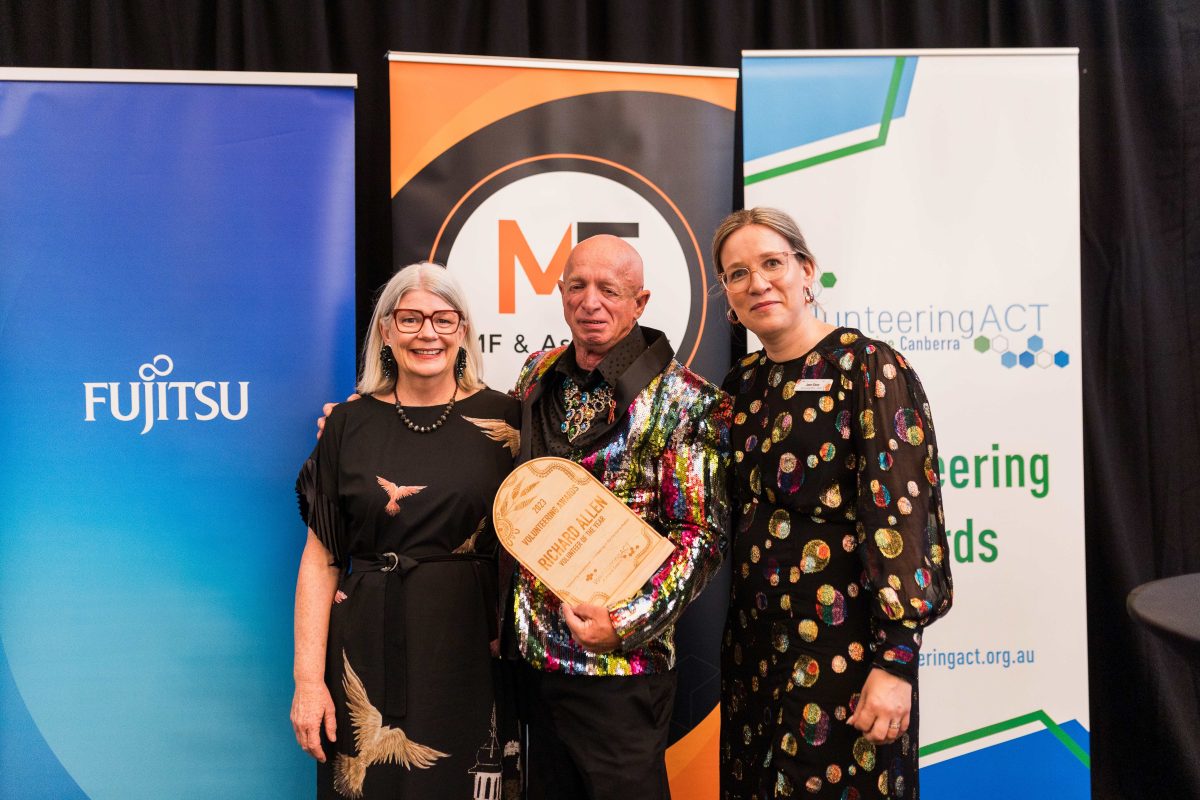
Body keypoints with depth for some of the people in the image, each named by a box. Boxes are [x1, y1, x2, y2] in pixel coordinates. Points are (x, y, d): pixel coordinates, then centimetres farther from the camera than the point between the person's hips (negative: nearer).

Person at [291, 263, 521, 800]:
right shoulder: (349, 425, 1)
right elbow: (320, 559, 0)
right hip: (372, 653, 1)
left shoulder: (500, 419, -1)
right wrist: (308, 680, -5)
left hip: (473, 651, 0)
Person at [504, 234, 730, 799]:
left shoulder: (683, 401, -10)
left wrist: (626, 622, -20)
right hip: (534, 650, 6)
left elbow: (702, 534, -13)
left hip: (618, 661, -5)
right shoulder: (540, 375, 6)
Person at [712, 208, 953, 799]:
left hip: (842, 641, -6)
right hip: (754, 638, 7)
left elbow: (901, 512, -18)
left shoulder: (867, 366, -12)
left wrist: (895, 662, -22)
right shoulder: (743, 383, 7)